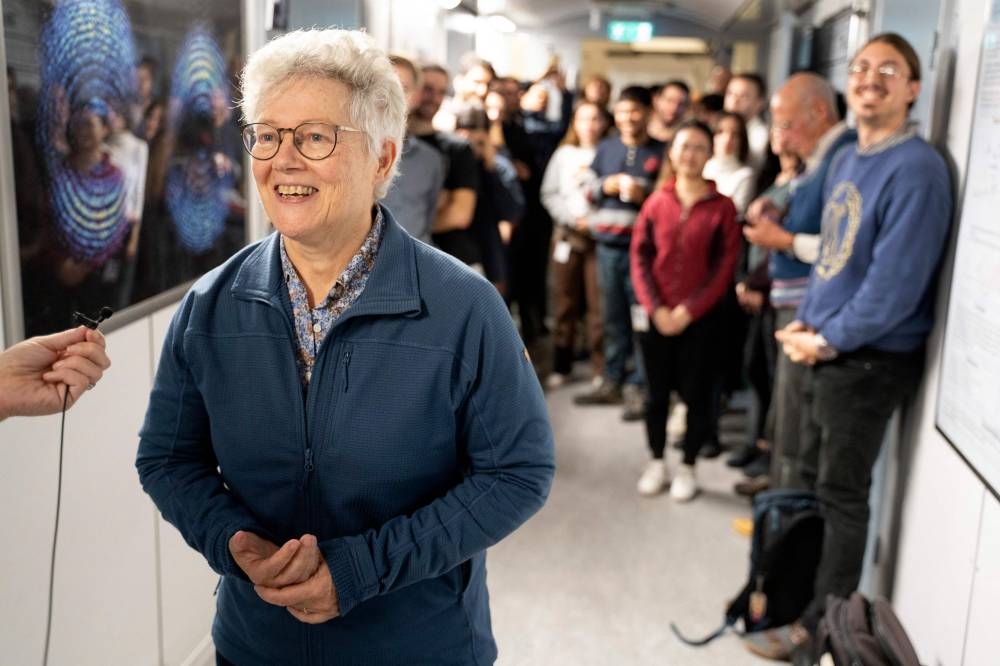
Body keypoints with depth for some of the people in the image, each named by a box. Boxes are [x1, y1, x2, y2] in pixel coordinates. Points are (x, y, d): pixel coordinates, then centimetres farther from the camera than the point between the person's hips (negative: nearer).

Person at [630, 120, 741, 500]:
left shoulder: (722, 207, -4)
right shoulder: (656, 202, 3)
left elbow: (725, 267, -6)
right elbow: (639, 257, 1)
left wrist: (688, 311, -12)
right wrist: (655, 308, -9)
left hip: (700, 319, -2)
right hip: (656, 317, 2)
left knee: (696, 395, 6)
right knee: (657, 393, 10)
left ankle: (687, 468, 21)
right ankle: (656, 463, 25)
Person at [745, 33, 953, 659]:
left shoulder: (916, 168, -18)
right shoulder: (846, 160, 11)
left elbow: (897, 279, -23)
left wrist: (830, 339, -17)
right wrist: (807, 321, 4)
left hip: (871, 358, -8)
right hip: (829, 349, 8)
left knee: (842, 493, 3)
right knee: (814, 478, 20)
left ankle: (824, 623, 19)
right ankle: (800, 586, 37)